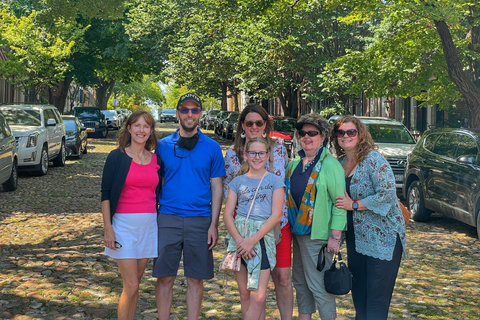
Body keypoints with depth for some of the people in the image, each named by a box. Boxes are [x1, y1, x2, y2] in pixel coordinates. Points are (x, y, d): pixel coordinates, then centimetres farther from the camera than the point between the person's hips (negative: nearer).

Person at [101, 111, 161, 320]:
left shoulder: (155, 160, 9)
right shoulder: (117, 157, -3)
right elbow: (105, 194, -4)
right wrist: (108, 228, -10)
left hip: (149, 225, 4)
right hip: (124, 224, -4)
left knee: (135, 283, 10)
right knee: (131, 286, -7)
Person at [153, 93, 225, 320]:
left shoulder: (212, 147, 5)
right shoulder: (163, 145, 6)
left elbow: (216, 188, 5)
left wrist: (214, 224, -2)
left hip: (200, 221, 0)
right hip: (168, 219, 0)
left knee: (196, 278, 6)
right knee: (165, 277, 2)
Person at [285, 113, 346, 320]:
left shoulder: (330, 165, -12)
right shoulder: (295, 163, 11)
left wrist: (335, 237, -19)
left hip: (317, 234, -8)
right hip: (296, 231, 8)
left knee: (318, 283, -3)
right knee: (300, 280, 15)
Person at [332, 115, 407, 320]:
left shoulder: (374, 159, -13)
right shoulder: (341, 162, 9)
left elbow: (387, 194, -22)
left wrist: (354, 204, -18)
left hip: (382, 236, -7)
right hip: (356, 236, 7)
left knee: (376, 301, -2)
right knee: (358, 295, 14)